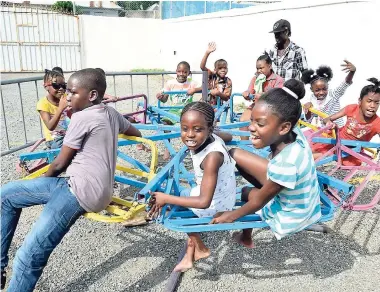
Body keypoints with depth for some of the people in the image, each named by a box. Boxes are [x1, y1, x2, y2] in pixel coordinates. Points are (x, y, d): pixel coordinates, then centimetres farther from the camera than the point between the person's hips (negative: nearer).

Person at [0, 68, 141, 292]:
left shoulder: (81, 117, -11)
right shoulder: (111, 113, 11)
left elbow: (60, 164, -3)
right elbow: (136, 134, 30)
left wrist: (42, 178, 18)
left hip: (81, 191, -9)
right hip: (97, 189, 9)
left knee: (28, 258, -12)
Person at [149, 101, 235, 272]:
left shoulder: (212, 156, -38)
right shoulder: (211, 137, -13)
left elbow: (204, 202, -39)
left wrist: (166, 199, -34)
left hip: (216, 205, -9)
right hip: (213, 193, 9)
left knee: (174, 209, 4)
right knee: (183, 195, 20)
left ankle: (200, 249, 28)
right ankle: (191, 252, 30)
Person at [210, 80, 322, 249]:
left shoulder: (285, 164, -39)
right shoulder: (292, 132, -22)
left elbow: (259, 201, -22)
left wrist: (231, 216, -7)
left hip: (289, 219, -7)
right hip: (291, 195, 7)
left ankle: (246, 238, 41)